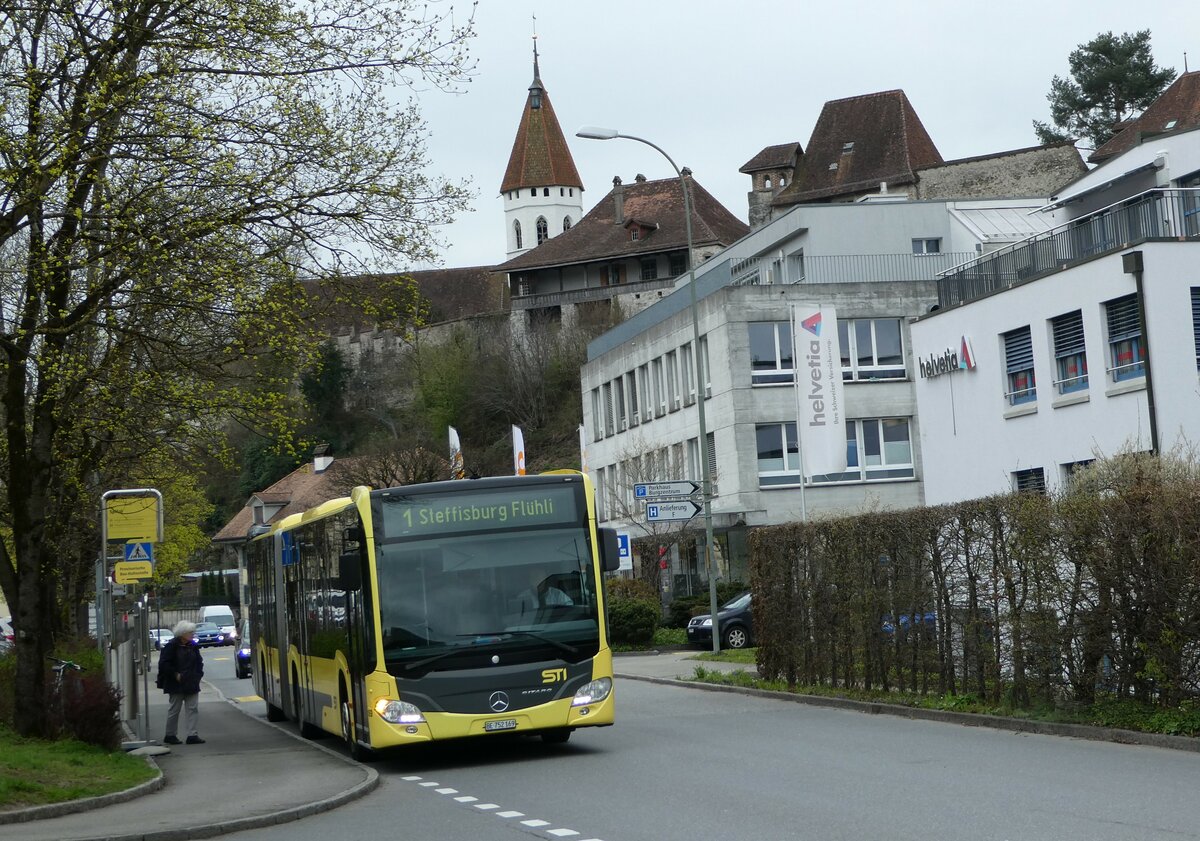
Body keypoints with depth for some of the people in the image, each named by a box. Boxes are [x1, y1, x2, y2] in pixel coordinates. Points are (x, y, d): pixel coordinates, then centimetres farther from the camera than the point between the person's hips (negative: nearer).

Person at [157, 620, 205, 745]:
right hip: (177, 684, -6)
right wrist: (175, 675, -15)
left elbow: (199, 662, 19)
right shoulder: (172, 646, -11)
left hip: (191, 684, 6)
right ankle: (170, 736, 14)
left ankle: (193, 735, -1)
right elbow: (164, 664, -14)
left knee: (193, 709, -1)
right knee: (174, 710, 3)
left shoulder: (193, 646, 9)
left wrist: (198, 675, 6)